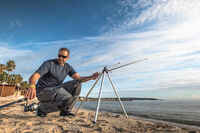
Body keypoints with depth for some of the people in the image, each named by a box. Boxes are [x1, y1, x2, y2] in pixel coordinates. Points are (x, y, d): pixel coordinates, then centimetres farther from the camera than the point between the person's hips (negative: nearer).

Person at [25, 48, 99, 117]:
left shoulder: (68, 67, 4)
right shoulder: (48, 64, -14)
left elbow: (78, 78, -7)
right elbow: (33, 77, -24)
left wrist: (91, 77, -25)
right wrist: (32, 86, -47)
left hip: (55, 90, 6)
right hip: (43, 91, -6)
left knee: (77, 84, -12)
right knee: (68, 99, -29)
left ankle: (65, 110, -3)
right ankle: (43, 108, -4)